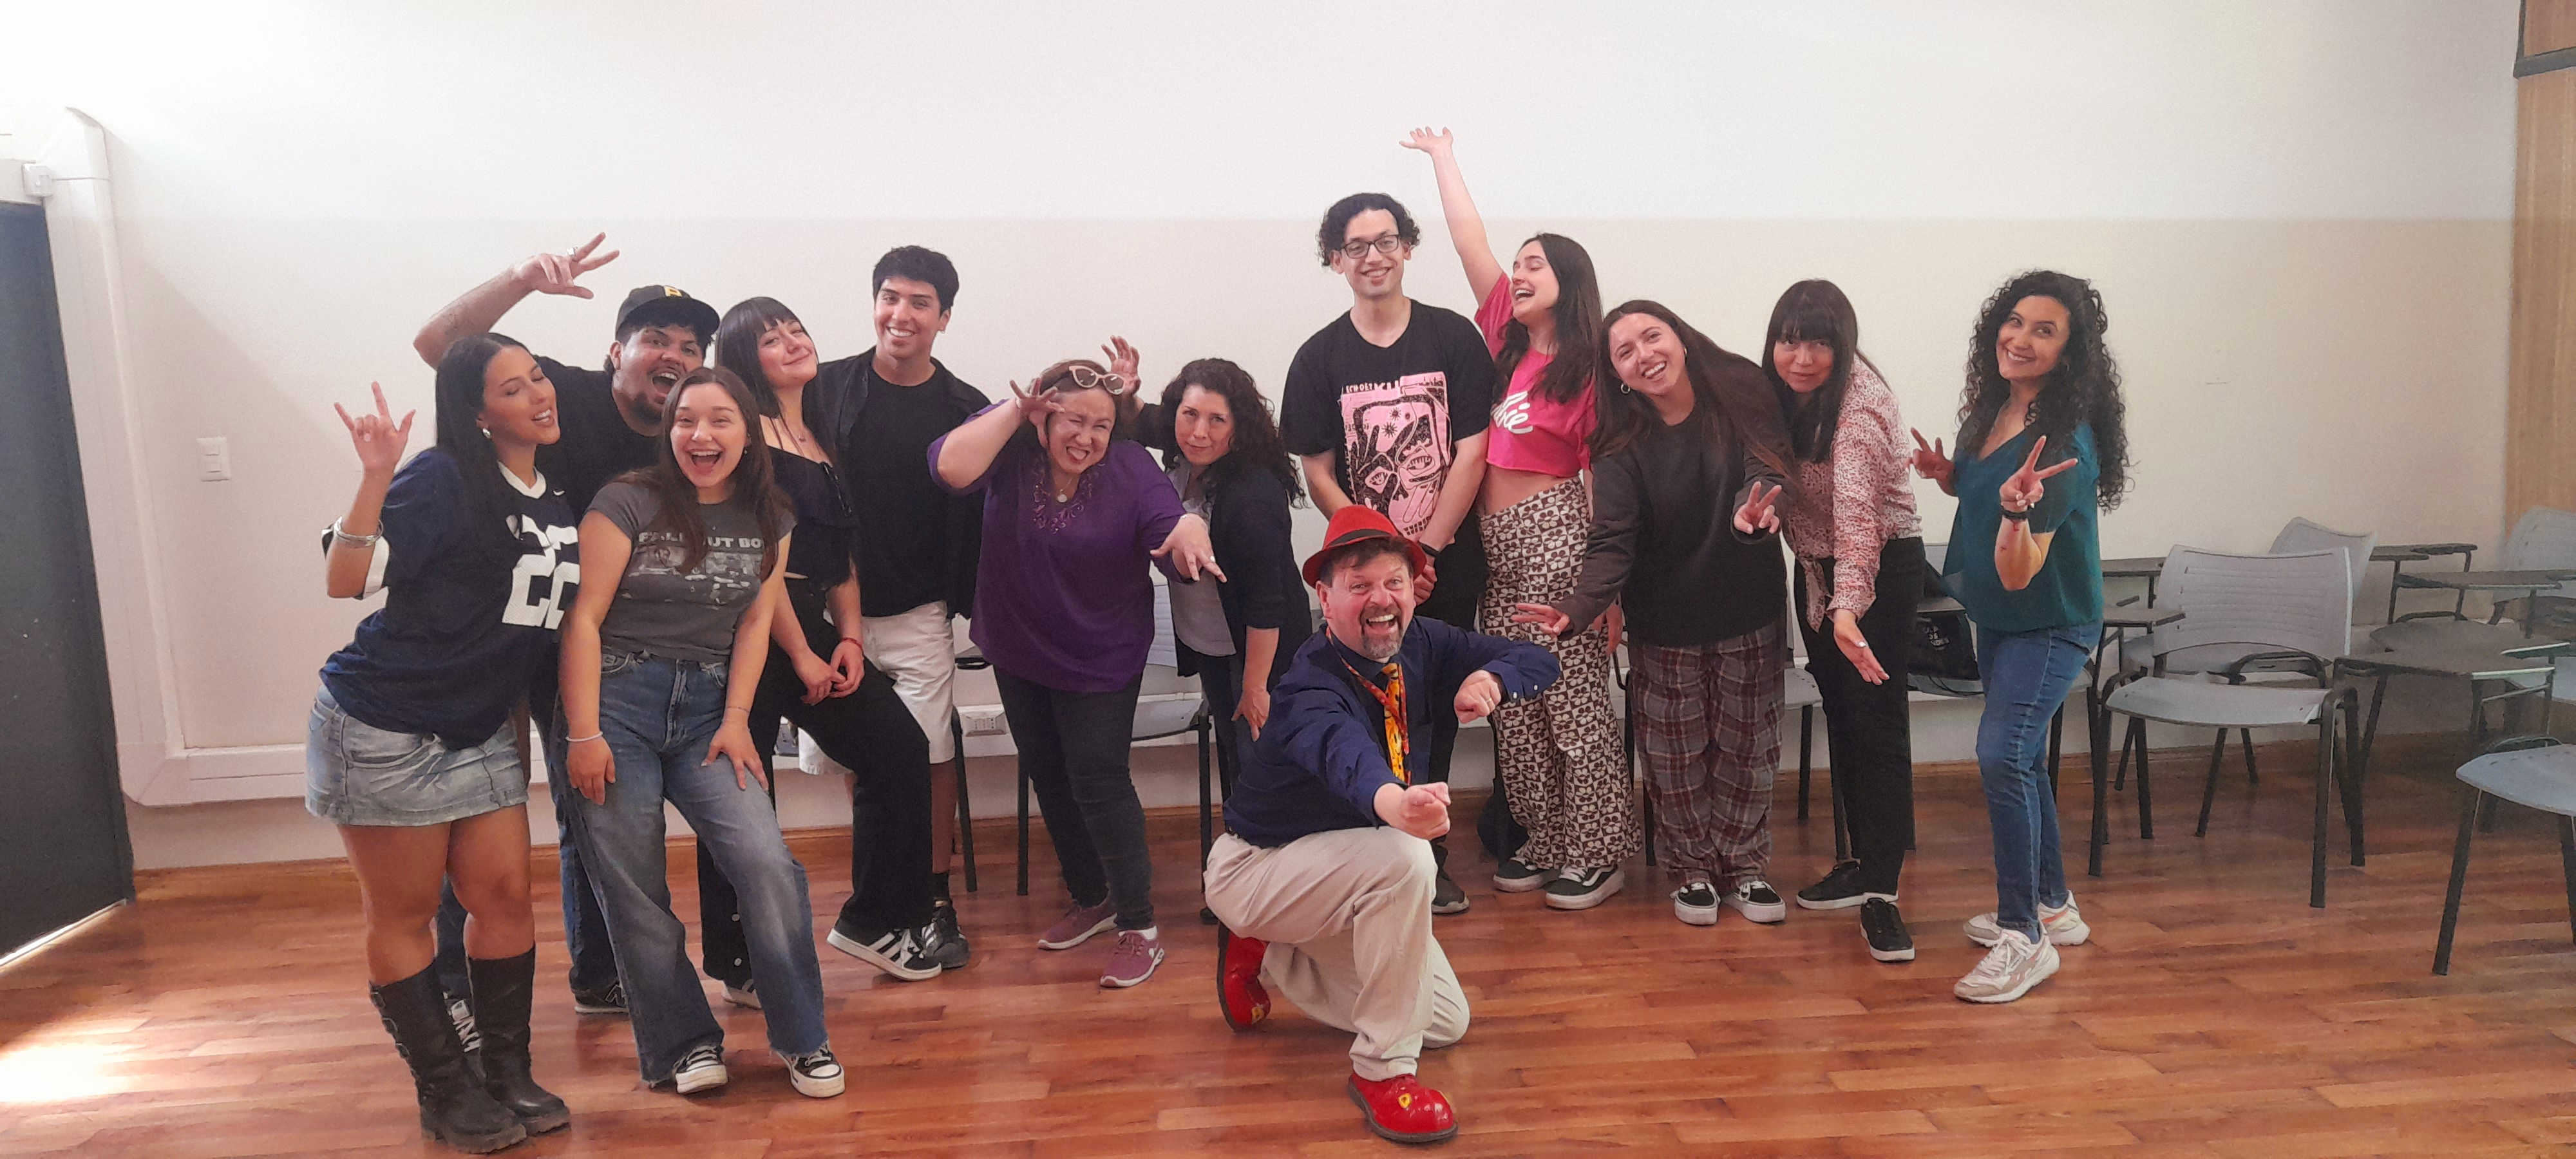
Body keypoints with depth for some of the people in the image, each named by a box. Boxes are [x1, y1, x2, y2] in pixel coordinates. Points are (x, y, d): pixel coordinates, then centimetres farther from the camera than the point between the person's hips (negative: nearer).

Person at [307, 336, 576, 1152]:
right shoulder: (444, 479, -15)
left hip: (481, 732, 6)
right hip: (383, 728, -6)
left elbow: (563, 611, 19)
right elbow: (346, 579, -22)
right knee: (405, 914, 4)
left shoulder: (559, 499, 6)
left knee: (505, 894, 3)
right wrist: (376, 476, -30)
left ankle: (508, 1077, 16)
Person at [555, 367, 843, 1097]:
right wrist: (583, 735, -12)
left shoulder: (768, 520, 8)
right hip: (618, 701, -2)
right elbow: (584, 619, -8)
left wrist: (735, 721, -5)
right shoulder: (628, 503, -5)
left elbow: (755, 622, 5)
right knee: (633, 890, -1)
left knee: (766, 861, -12)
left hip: (708, 708, 3)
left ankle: (802, 1038, 2)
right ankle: (685, 1043, 16)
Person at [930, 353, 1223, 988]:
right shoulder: (1011, 452, -13)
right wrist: (1014, 411, -28)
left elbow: (1170, 534, -29)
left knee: (1097, 781, -5)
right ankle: (1090, 899, 35)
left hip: (1100, 658, -4)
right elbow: (951, 467, -31)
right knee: (1047, 775, 16)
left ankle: (1139, 925, 7)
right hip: (1018, 652, 4)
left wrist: (1189, 527, -52)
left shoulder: (1130, 468, -17)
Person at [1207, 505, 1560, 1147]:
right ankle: (1382, 1069, -19)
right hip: (1254, 870, -8)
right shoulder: (1313, 684, -31)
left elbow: (1538, 661, -6)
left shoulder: (1421, 644, -10)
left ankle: (1267, 959, 22)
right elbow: (1339, 747, -55)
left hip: (1333, 872, 8)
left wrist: (1492, 677, -31)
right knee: (1405, 857, -35)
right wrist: (1390, 800, -78)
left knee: (1447, 1021, 10)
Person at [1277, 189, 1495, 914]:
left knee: (1437, 712, 8)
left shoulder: (1454, 339, 1)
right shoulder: (1319, 358, 2)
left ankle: (1427, 857, 22)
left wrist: (1426, 547, -10)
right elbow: (1317, 474, 0)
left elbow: (1471, 452, -3)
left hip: (1449, 565, 0)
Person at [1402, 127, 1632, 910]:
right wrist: (1443, 156, 14)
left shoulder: (1586, 370, -6)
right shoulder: (1506, 338, 8)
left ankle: (1598, 854, 12)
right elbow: (1471, 241, 8)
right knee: (1516, 707, 11)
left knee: (1577, 705, 0)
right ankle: (1546, 841, 24)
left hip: (1555, 536, -7)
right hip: (1496, 544, 7)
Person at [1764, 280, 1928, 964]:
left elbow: (1855, 506, -39)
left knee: (1876, 721, -9)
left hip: (1881, 567, -7)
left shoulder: (1860, 402, -26)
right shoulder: (1778, 392, -3)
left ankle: (1880, 891, -6)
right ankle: (1863, 862, 24)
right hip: (1815, 568, 8)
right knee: (1840, 714, 13)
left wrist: (1847, 606, -50)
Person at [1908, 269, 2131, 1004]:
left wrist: (2016, 508, -47)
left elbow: (2018, 574, -30)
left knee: (2002, 756, -20)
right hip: (1996, 620, 9)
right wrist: (1944, 473, -3)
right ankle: (2052, 906, 36)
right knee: (2019, 759, 18)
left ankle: (2024, 937, -8)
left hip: (2049, 626, -9)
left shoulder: (2064, 443, -27)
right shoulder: (1990, 407, -4)